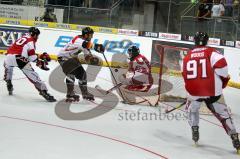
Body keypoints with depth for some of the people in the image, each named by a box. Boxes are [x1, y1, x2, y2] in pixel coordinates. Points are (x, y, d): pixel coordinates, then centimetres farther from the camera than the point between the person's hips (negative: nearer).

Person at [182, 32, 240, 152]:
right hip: (213, 91, -2)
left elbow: (186, 75, 18)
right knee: (223, 114, 8)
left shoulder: (187, 57, 12)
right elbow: (221, 63, -16)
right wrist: (224, 79, 1)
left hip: (194, 91, 2)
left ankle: (195, 130, 22)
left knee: (191, 109, 31)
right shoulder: (211, 52, 0)